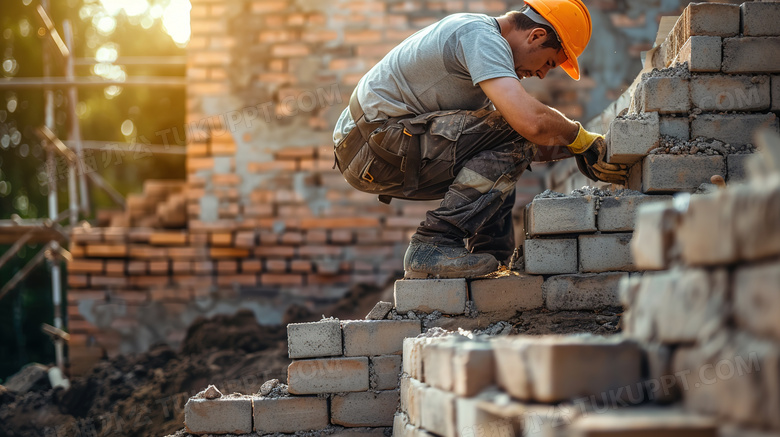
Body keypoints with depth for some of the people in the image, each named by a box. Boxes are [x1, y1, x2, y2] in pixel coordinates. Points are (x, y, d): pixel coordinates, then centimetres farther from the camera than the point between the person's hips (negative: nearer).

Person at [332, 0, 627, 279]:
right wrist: (578, 136, -9)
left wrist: (585, 153, 15)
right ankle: (433, 248, -19)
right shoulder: (482, 37, -15)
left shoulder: (479, 33, 18)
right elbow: (529, 121, -29)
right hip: (376, 146, -11)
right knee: (511, 134, -18)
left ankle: (493, 262, 13)